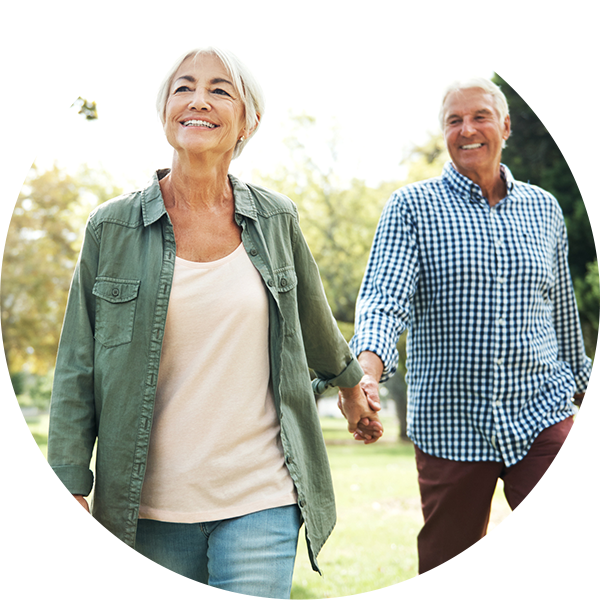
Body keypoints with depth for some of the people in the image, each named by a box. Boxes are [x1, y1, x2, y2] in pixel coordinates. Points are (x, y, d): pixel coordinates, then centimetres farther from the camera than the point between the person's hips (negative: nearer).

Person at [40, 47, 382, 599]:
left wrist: (350, 385, 35)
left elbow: (314, 319, 22)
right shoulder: (112, 228, -1)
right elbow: (76, 371, 1)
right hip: (155, 505, 0)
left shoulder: (276, 219, 3)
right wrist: (69, 492, -5)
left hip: (261, 498, 0)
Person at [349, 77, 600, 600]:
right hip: (451, 421, -2)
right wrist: (367, 370, -34)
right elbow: (384, 299, -14)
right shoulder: (412, 206, 1)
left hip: (540, 419, 2)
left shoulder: (544, 209, 11)